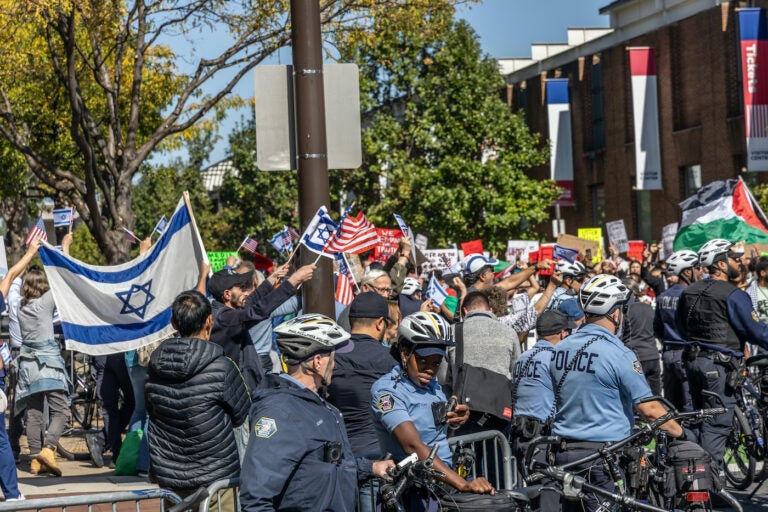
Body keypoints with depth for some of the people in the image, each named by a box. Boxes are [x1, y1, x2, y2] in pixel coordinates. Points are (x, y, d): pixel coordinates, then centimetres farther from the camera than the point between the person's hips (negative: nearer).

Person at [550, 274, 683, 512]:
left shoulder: (560, 349, 6)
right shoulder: (618, 354, -15)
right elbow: (649, 409, -14)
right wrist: (680, 432, -1)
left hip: (563, 449, 7)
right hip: (602, 455, -7)